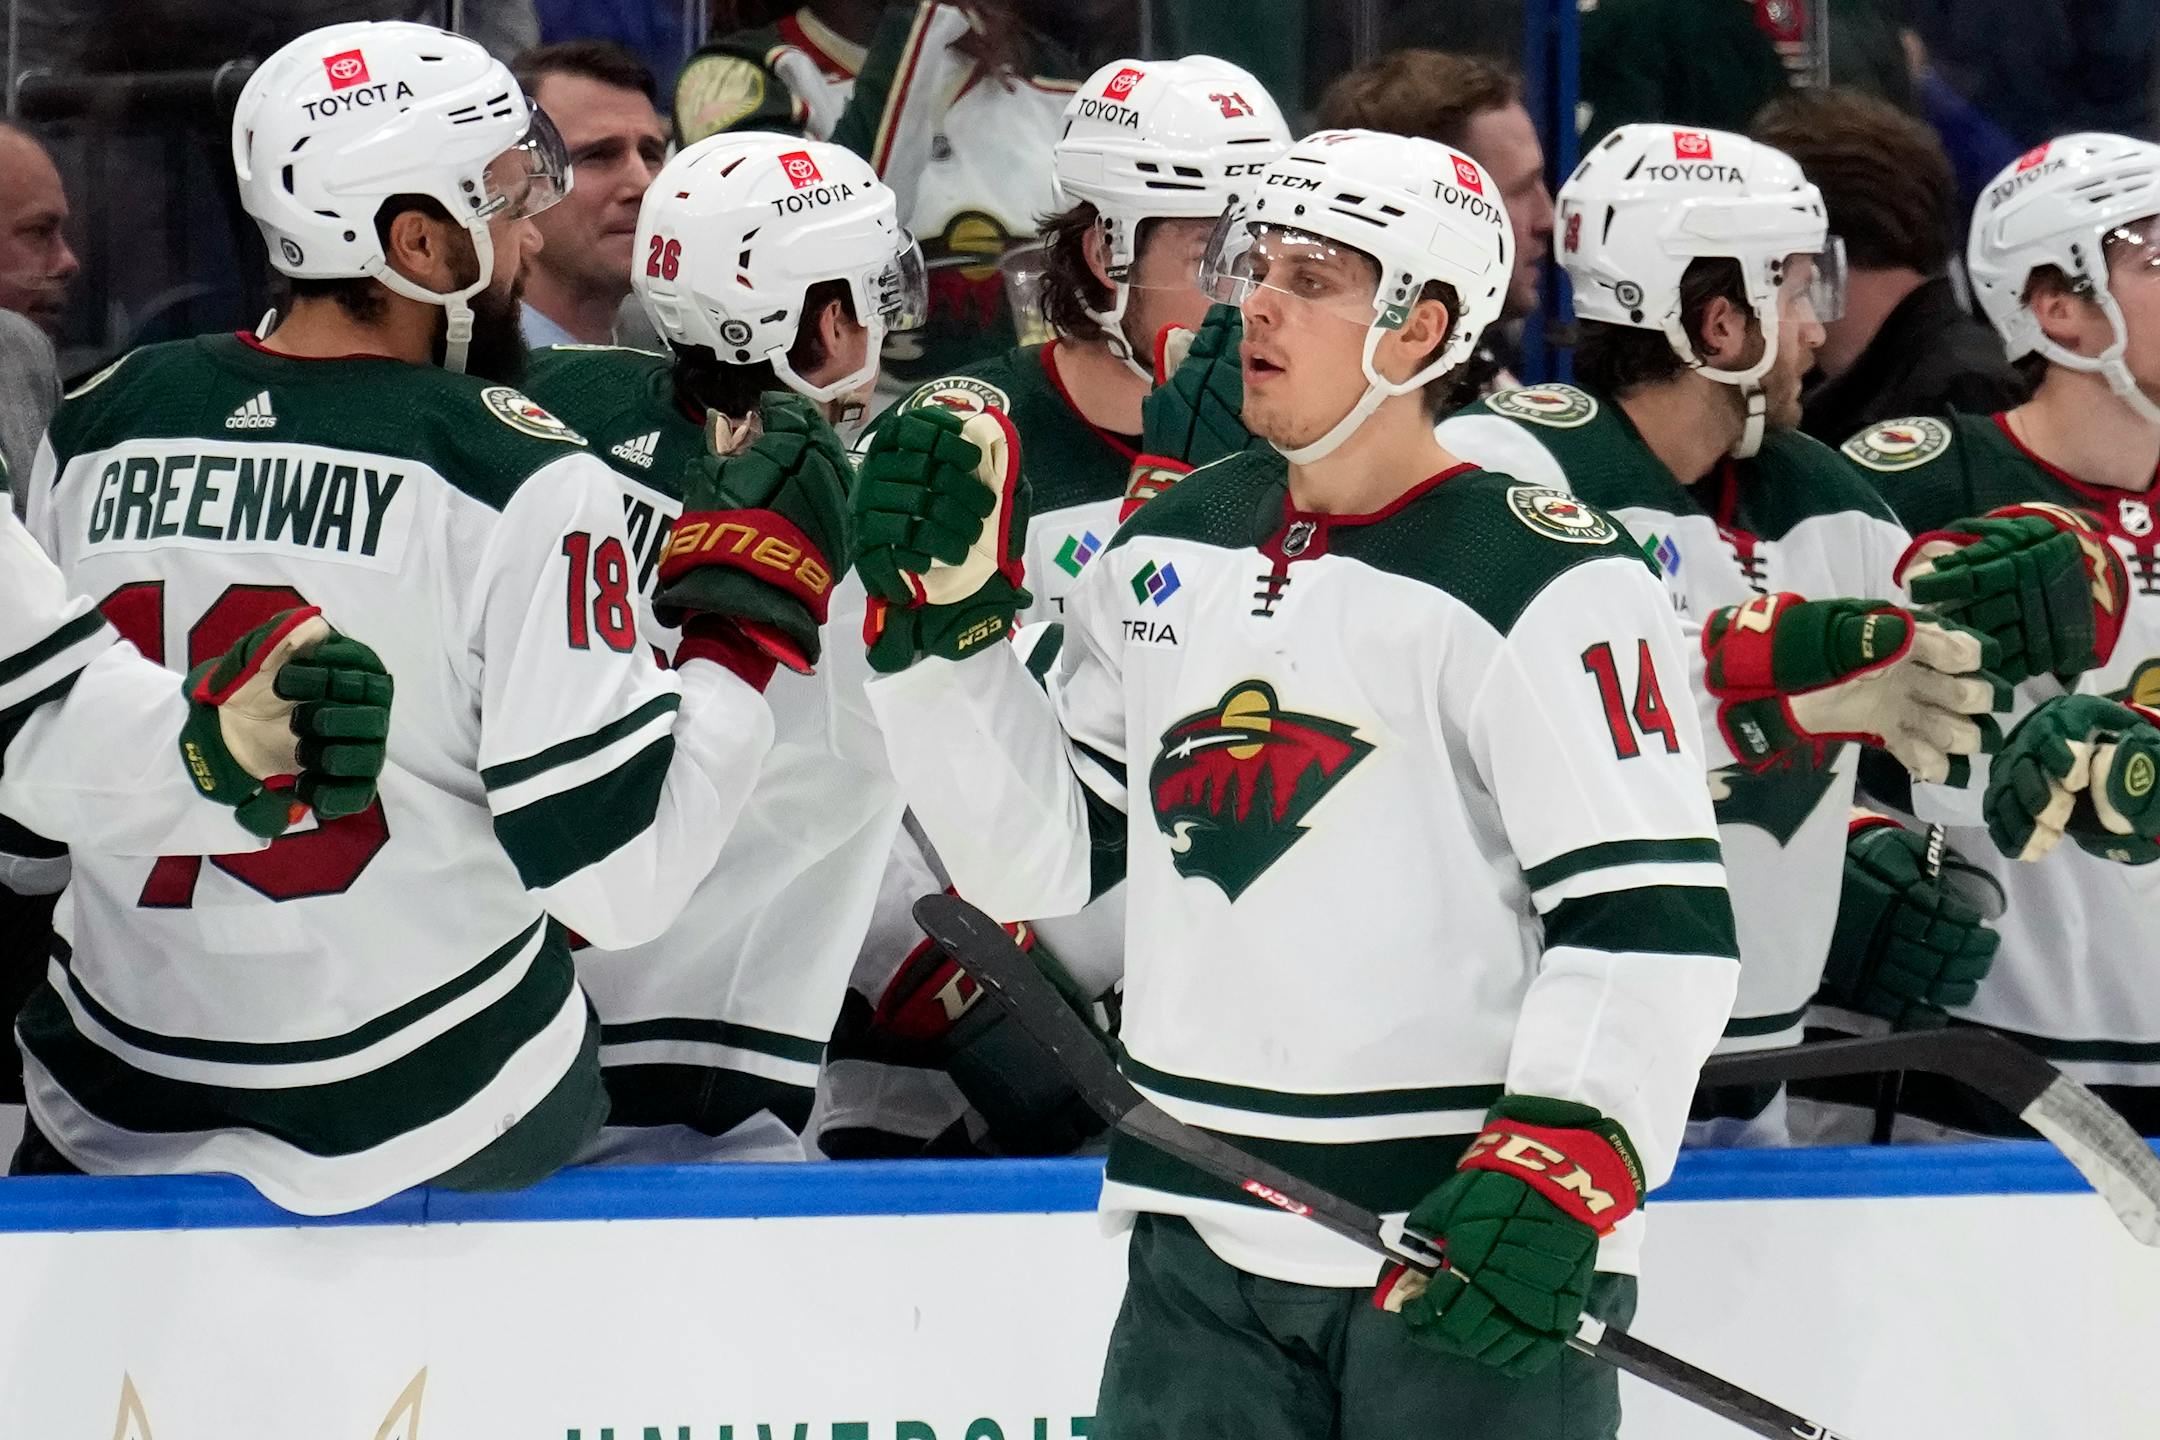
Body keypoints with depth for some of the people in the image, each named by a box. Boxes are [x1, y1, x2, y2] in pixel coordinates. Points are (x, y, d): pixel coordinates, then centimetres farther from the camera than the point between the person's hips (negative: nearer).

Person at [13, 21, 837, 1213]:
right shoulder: (519, 477, -15)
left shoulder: (93, 431, 0)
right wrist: (752, 619, -7)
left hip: (113, 1118, 4)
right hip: (435, 1126, -4)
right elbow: (612, 880, -15)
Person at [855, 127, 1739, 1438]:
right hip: (1208, 1244, 6)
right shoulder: (1169, 554, 12)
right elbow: (1041, 854, 15)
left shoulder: (1548, 583, -9)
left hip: (1474, 1250, -6)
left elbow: (1654, 916, -14)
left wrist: (1561, 1168, -26)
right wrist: (951, 618, 4)